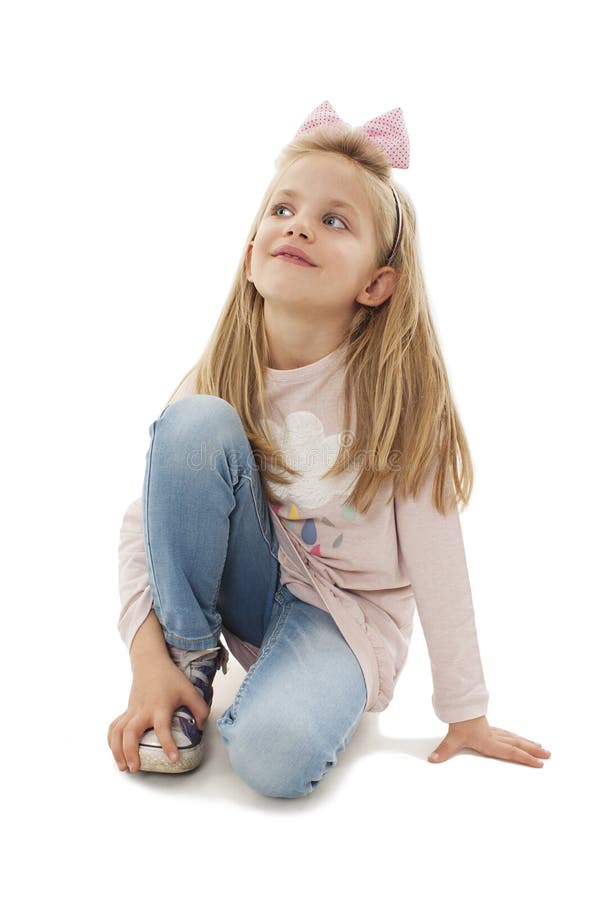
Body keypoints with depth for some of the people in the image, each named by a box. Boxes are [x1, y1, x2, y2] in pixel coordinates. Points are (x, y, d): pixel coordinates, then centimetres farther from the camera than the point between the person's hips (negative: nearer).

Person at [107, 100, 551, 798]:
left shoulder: (397, 390, -20)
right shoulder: (219, 378, -11)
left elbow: (437, 563, -16)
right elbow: (143, 523, -8)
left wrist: (467, 717, -9)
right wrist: (149, 662, -21)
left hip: (348, 611, -3)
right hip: (248, 588, 4)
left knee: (274, 751, -35)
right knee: (196, 423, -25)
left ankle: (319, 688, 1)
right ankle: (192, 658, -7)